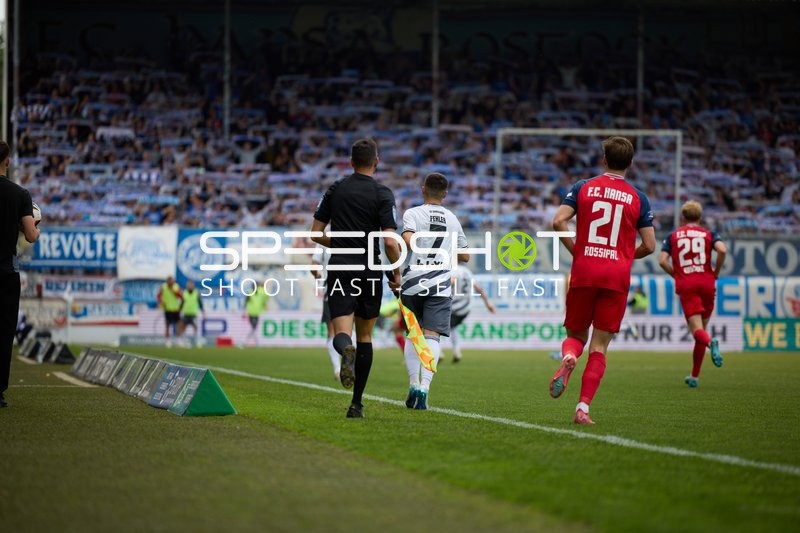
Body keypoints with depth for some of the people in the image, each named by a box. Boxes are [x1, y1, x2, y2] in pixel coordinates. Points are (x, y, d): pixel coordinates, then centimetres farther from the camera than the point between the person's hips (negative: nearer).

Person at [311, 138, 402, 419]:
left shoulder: (335, 190, 6)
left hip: (339, 270, 1)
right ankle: (357, 403, 14)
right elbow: (390, 240, -13)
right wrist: (396, 272, 2)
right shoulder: (382, 193, -5)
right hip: (369, 272, -1)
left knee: (342, 333, -6)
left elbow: (315, 234, 8)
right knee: (365, 336, 14)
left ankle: (346, 349, -45)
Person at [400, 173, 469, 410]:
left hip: (413, 281, -1)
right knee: (431, 336, -5)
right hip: (440, 284, 1)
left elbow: (408, 241, -17)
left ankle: (414, 384, 5)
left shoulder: (413, 214, 1)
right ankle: (424, 386, -20)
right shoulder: (453, 219, 13)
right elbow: (464, 256, 17)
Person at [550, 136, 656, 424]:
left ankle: (568, 358, -20)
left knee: (575, 334, 16)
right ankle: (583, 408, -6)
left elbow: (558, 221, -7)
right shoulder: (638, 198, 4)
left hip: (583, 272, 0)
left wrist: (576, 251, 7)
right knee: (599, 346, 4)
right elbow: (649, 245, 2)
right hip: (617, 275, 0)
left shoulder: (583, 187, 5)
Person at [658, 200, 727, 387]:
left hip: (686, 286, -1)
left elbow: (662, 260, 0)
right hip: (706, 284, 1)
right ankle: (694, 376, 18)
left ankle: (711, 342, -46)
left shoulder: (673, 236, 13)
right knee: (702, 328, 14)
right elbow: (722, 250, -9)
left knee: (697, 329, -9)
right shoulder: (709, 234, 11)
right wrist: (716, 273, 4)